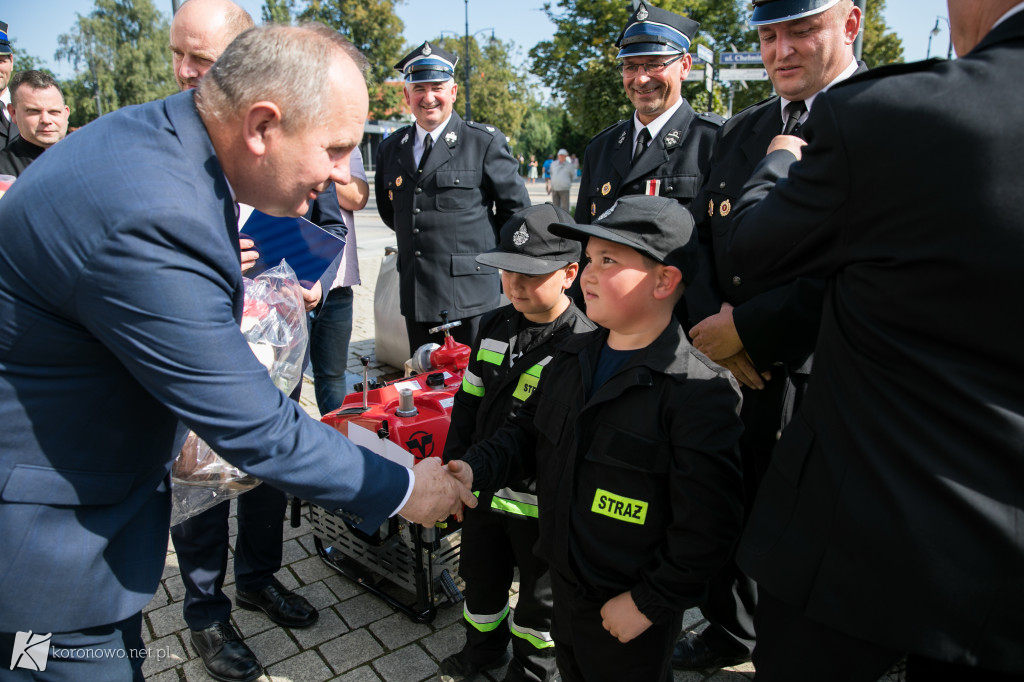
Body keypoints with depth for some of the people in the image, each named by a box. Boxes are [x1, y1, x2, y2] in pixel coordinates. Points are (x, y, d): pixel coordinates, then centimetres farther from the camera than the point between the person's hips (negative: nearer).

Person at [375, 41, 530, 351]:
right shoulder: (390, 148, 12)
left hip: (469, 296, -4)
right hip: (414, 294, 5)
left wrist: (489, 249, 6)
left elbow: (517, 208, 3)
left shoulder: (485, 142, -2)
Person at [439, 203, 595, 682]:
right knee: (480, 579, 26)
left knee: (539, 593, 19)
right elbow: (469, 402, 8)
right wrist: (455, 469, 9)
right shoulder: (494, 327, 0)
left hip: (542, 504, -6)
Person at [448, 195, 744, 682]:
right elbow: (529, 432, 9)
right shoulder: (574, 357, -2)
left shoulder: (699, 390, -26)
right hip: (564, 583, 7)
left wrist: (648, 602, -19)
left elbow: (707, 526, -24)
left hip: (631, 610, -6)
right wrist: (476, 468, -8)